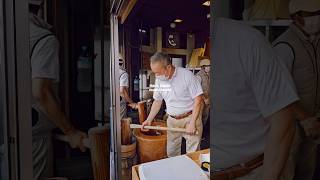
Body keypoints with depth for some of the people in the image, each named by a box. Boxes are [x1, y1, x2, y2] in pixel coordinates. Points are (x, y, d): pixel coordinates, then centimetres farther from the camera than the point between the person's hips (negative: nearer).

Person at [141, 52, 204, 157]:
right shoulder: (159, 80, -1)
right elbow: (157, 101, 11)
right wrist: (149, 120, 5)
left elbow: (198, 99, -15)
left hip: (190, 117, -4)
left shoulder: (187, 75, -17)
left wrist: (192, 123, -18)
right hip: (172, 120, 5)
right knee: (171, 152, 14)